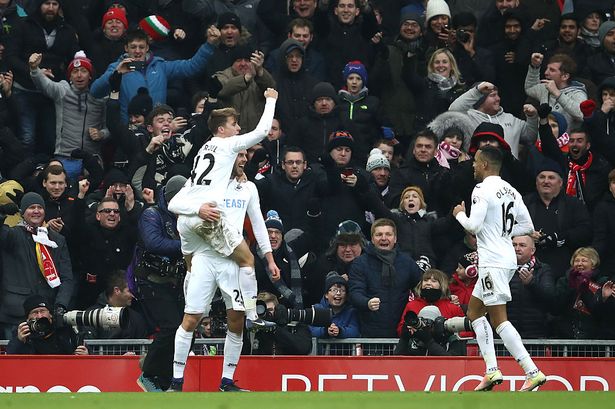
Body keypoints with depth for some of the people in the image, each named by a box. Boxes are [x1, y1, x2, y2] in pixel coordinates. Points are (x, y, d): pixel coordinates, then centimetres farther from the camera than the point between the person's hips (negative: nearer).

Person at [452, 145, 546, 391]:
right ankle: (492, 371, 11)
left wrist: (459, 214, 1)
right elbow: (528, 227, 16)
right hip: (507, 258, 10)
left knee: (499, 319, -10)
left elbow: (473, 225, -19)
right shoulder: (510, 190, 14)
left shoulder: (482, 189, -12)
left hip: (493, 261, -10)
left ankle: (533, 372, -18)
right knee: (474, 311, 18)